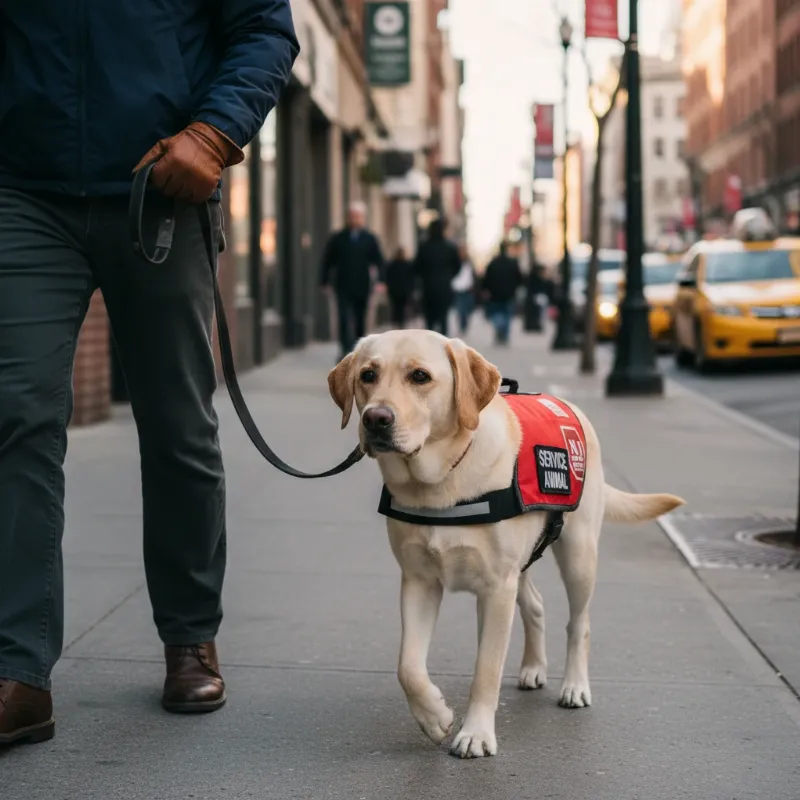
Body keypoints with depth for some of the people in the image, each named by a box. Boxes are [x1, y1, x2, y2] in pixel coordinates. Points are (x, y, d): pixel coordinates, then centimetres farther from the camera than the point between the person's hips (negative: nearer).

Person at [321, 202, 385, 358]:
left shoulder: (370, 239, 5)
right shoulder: (337, 239, 4)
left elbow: (379, 261, 1)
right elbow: (327, 261, 8)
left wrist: (381, 280, -12)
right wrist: (326, 281, 3)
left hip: (362, 287, 2)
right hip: (343, 287, -1)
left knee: (360, 320, 9)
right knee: (345, 319, -13)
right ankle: (346, 349, -20)